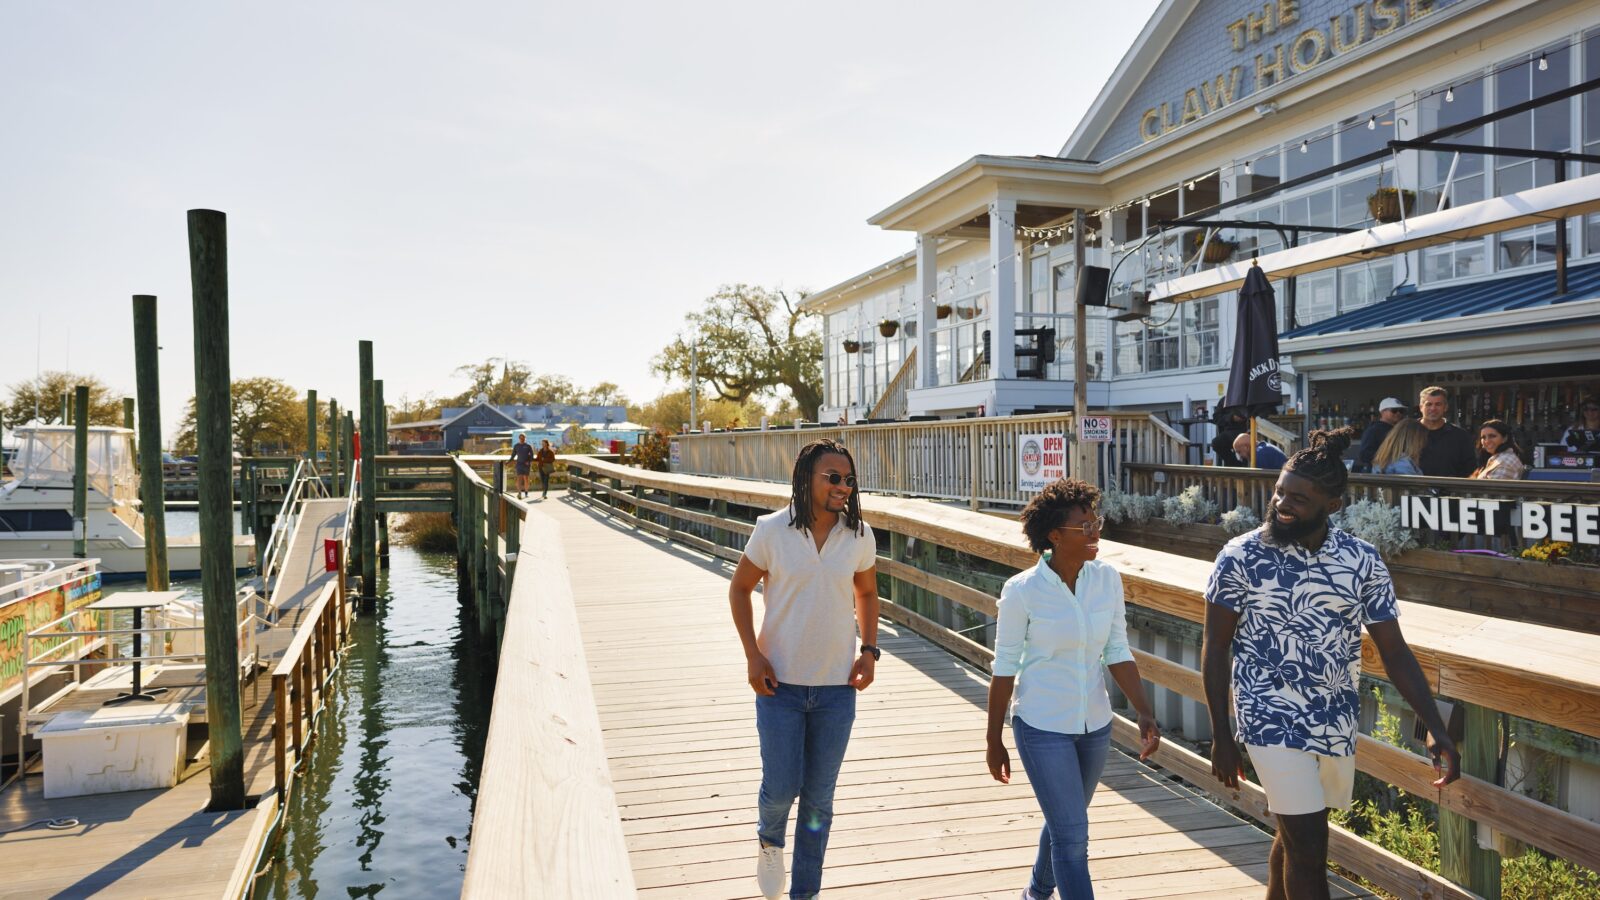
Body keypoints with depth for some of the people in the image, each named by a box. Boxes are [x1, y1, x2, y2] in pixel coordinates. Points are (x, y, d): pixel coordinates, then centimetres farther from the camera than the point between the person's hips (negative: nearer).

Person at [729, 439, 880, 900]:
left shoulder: (859, 536, -2)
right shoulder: (772, 530, -10)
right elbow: (739, 588, 2)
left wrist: (869, 650, 1)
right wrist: (753, 655, -6)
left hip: (837, 687, 2)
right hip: (781, 684, -2)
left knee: (819, 800, 10)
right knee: (781, 788, 1)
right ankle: (770, 840, 37)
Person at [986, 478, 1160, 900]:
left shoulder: (1107, 578, -6)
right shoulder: (1022, 590, -18)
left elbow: (1117, 652, 1)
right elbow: (1005, 668, -9)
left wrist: (1144, 713, -10)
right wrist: (994, 742, -4)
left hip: (1095, 725, 5)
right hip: (1042, 728, -5)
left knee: (1064, 822, 23)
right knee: (1073, 835, -5)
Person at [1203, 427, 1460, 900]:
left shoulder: (1363, 561, -4)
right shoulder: (1241, 556, -12)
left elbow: (1395, 652, 1)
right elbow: (1215, 647, -5)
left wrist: (1436, 729, -8)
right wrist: (1221, 736, -5)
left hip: (1338, 724, 4)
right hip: (1273, 723, -4)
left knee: (1295, 833, 19)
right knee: (1308, 843, -5)